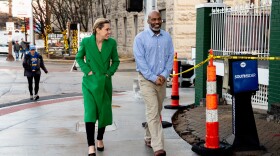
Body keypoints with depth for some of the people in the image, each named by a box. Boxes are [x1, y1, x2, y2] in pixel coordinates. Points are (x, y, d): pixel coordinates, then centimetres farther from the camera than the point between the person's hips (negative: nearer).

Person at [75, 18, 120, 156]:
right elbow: (79, 58, 5)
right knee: (90, 112, -13)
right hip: (90, 82, -2)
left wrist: (110, 72, -3)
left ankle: (100, 139, 33)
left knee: (104, 112, 11)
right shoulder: (86, 42, -9)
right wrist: (87, 70, -7)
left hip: (105, 82, 3)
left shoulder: (111, 43, -4)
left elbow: (116, 60, 9)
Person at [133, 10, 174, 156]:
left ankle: (149, 138, 32)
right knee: (153, 112, -11)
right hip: (147, 79, -5)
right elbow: (140, 60, -11)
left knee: (157, 111, 14)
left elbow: (170, 56, 5)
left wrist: (164, 74, -8)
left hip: (162, 79, 5)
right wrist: (153, 78, -15)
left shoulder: (167, 37, 6)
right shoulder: (140, 38, -7)